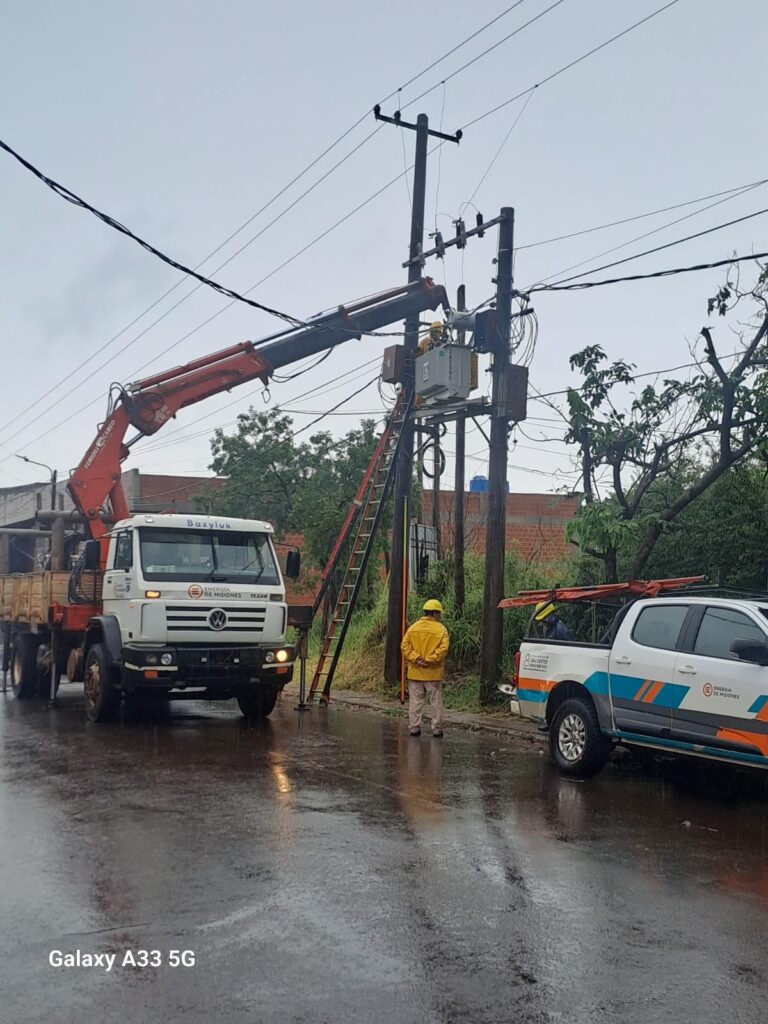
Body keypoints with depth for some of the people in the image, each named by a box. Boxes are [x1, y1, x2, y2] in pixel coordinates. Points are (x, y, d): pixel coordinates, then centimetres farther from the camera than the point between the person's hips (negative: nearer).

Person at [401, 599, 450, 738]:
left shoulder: (413, 627, 3)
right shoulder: (441, 629, -6)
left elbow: (405, 646, -4)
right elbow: (443, 648, -17)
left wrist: (416, 659, -8)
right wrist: (429, 660, -14)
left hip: (415, 673, 2)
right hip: (433, 674, -2)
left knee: (415, 701, 9)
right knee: (435, 703, 7)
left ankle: (414, 728, 9)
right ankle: (437, 729, 8)